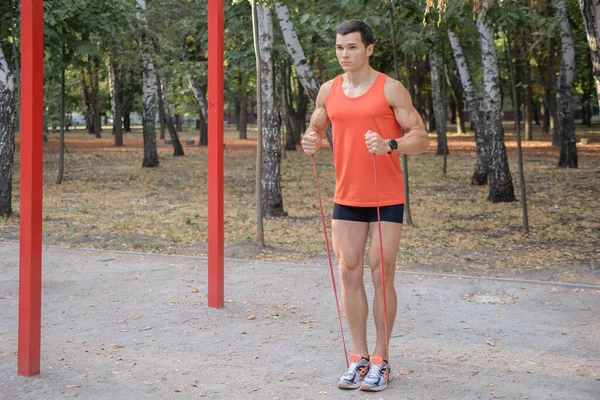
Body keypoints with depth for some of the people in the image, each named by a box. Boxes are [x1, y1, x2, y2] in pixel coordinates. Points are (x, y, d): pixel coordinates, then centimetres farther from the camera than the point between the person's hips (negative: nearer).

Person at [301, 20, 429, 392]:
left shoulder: (391, 89, -7)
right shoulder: (328, 91, 7)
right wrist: (311, 140, -5)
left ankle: (381, 361, 8)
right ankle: (359, 358, 12)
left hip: (387, 200, -4)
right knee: (349, 274, 3)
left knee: (381, 274, -1)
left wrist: (389, 145, -27)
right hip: (347, 198, 4)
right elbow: (316, 129, 19)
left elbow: (421, 138, -8)